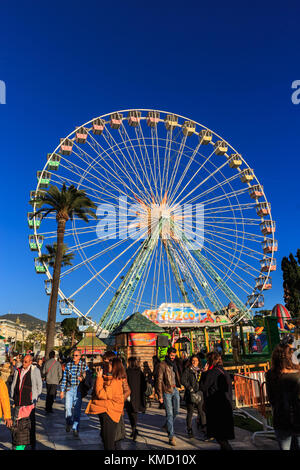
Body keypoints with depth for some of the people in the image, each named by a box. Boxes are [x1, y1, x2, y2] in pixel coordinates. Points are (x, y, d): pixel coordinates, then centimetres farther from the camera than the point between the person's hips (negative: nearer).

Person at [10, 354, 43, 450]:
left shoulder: (35, 370, -2)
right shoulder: (18, 371, 9)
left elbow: (39, 385, 3)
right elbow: (13, 384, 18)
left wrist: (36, 398, 0)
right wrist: (13, 397, 10)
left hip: (29, 402, -3)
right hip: (18, 402, 4)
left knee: (30, 423, 2)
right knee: (18, 423, 4)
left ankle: (32, 445, 15)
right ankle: (19, 446, 18)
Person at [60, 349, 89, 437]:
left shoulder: (84, 365, 0)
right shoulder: (68, 365, 6)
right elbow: (64, 378, 9)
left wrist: (82, 378, -19)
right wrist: (62, 390, 7)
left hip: (79, 389, -1)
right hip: (69, 389, 1)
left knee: (77, 409, -1)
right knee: (68, 407, -6)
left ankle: (75, 428, 14)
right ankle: (68, 423, 23)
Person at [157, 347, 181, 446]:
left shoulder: (174, 364, 11)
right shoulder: (162, 365, -10)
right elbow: (159, 380, -10)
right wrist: (160, 395, -13)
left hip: (175, 390, 6)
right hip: (167, 391, -6)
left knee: (176, 411, 10)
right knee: (170, 413, -4)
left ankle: (167, 426, 35)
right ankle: (171, 437, 4)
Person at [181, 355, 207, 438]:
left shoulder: (200, 370, 12)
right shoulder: (187, 370, -1)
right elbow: (183, 380, -9)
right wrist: (190, 388, -15)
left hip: (199, 393, 3)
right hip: (190, 394, -3)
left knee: (201, 411, 1)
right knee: (190, 412, 5)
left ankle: (204, 429, 13)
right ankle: (189, 431, 17)